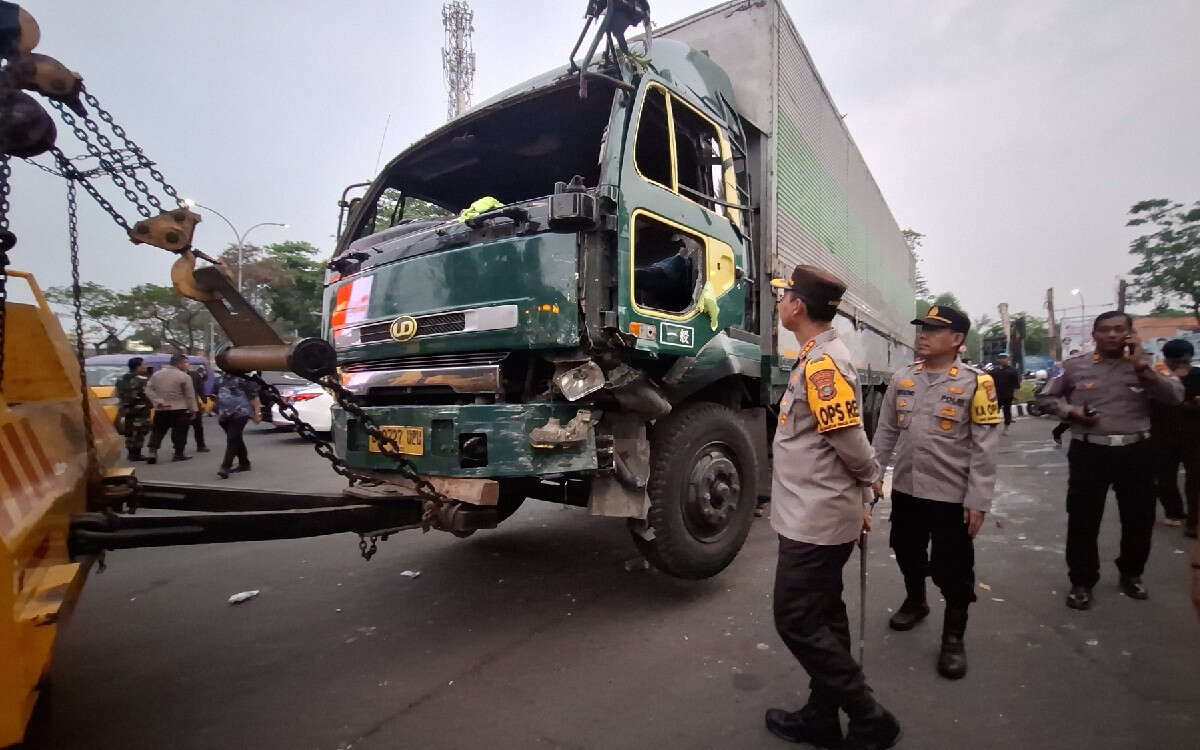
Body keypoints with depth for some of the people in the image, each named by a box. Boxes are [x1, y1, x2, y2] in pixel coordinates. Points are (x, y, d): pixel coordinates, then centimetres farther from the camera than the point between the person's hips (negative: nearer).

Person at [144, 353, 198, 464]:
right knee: (179, 432, 5)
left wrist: (158, 401, -4)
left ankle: (153, 452, 6)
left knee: (157, 431, 15)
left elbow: (149, 390, 1)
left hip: (161, 410, 5)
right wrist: (192, 409, -3)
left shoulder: (157, 374, 6)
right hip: (179, 410, -5)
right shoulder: (184, 376, -11)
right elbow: (190, 395, -10)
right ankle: (178, 454, 8)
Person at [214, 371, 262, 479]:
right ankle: (244, 464, 25)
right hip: (225, 415, 8)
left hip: (240, 414, -8)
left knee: (232, 439, -14)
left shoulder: (243, 377, -9)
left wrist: (256, 413, -11)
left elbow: (254, 395, -10)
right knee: (236, 440, 15)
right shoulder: (222, 379, 14)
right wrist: (219, 413, 25)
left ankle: (225, 467, -16)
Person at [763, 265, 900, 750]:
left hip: (814, 521, -10)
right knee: (822, 618, 17)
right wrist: (864, 488, 18)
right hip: (819, 516, 10)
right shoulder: (819, 358, 11)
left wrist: (872, 477, 0)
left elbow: (850, 439, -19)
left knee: (797, 621, 1)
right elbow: (838, 440, 14)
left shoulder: (822, 364, -21)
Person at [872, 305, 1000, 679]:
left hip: (953, 495, -4)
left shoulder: (976, 382, -10)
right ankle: (915, 603, 47)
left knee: (953, 569, 7)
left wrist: (978, 501, -13)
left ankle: (953, 638, 26)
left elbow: (984, 447, -11)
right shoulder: (902, 378, 4)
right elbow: (886, 432, 9)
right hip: (906, 489, 5)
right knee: (908, 554, 21)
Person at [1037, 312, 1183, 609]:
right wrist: (1069, 411, -7)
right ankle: (1082, 582, 16)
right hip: (1089, 452, -2)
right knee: (1083, 520, 2)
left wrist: (1141, 366, -17)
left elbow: (1175, 396, -8)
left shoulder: (1145, 364, 5)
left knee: (1139, 518, 14)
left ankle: (1131, 574, 37)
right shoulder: (1075, 366, 2)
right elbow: (1046, 397, 11)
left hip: (1136, 451, 2)